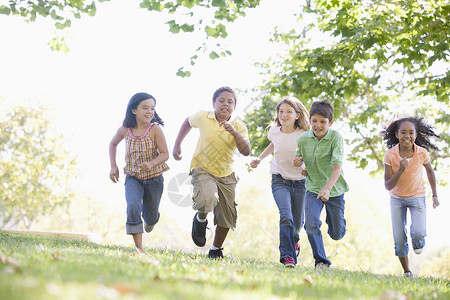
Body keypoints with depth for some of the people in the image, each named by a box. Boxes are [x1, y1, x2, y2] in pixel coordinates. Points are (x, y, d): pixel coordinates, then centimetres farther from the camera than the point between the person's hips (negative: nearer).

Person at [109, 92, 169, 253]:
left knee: (151, 217, 12)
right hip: (133, 177, 1)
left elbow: (165, 154, -14)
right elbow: (113, 144, 14)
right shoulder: (125, 130, -7)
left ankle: (149, 219, 52)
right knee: (133, 208, -25)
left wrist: (151, 163, -33)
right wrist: (113, 166, 5)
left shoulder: (155, 129, -15)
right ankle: (139, 248, -21)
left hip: (154, 178, -1)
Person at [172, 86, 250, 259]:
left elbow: (246, 151, -20)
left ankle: (215, 250, 32)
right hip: (202, 170, -3)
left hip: (226, 175, 3)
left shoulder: (239, 127, -6)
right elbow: (188, 122, 16)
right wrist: (177, 145, 13)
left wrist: (234, 133, -33)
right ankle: (200, 219, 1)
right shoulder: (202, 118, -6)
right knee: (207, 199, -34)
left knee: (227, 218, 8)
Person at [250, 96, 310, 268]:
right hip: (279, 180, 0)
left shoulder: (304, 136, -14)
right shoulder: (274, 132, -4)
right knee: (286, 216, -23)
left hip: (300, 181, 0)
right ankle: (288, 256, -22)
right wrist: (259, 159, 12)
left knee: (297, 222, 11)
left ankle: (294, 240, 46)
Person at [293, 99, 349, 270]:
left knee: (336, 234, 11)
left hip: (334, 190, -1)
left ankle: (334, 219, 48)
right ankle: (321, 261, -2)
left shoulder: (335, 138, -19)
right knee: (311, 225, -20)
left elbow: (337, 168, -26)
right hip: (313, 188, 1)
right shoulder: (303, 139, -8)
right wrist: (297, 162, -14)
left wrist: (327, 188, -39)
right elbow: (299, 159, 11)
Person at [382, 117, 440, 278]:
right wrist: (401, 170, -36)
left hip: (417, 197, 0)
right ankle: (407, 272, 19)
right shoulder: (390, 155, -21)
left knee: (418, 233, -21)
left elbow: (429, 170, 5)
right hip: (397, 199, 0)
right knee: (399, 240, -3)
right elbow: (388, 186, -20)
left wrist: (435, 195, 9)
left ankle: (418, 243, 16)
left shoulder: (422, 153, -18)